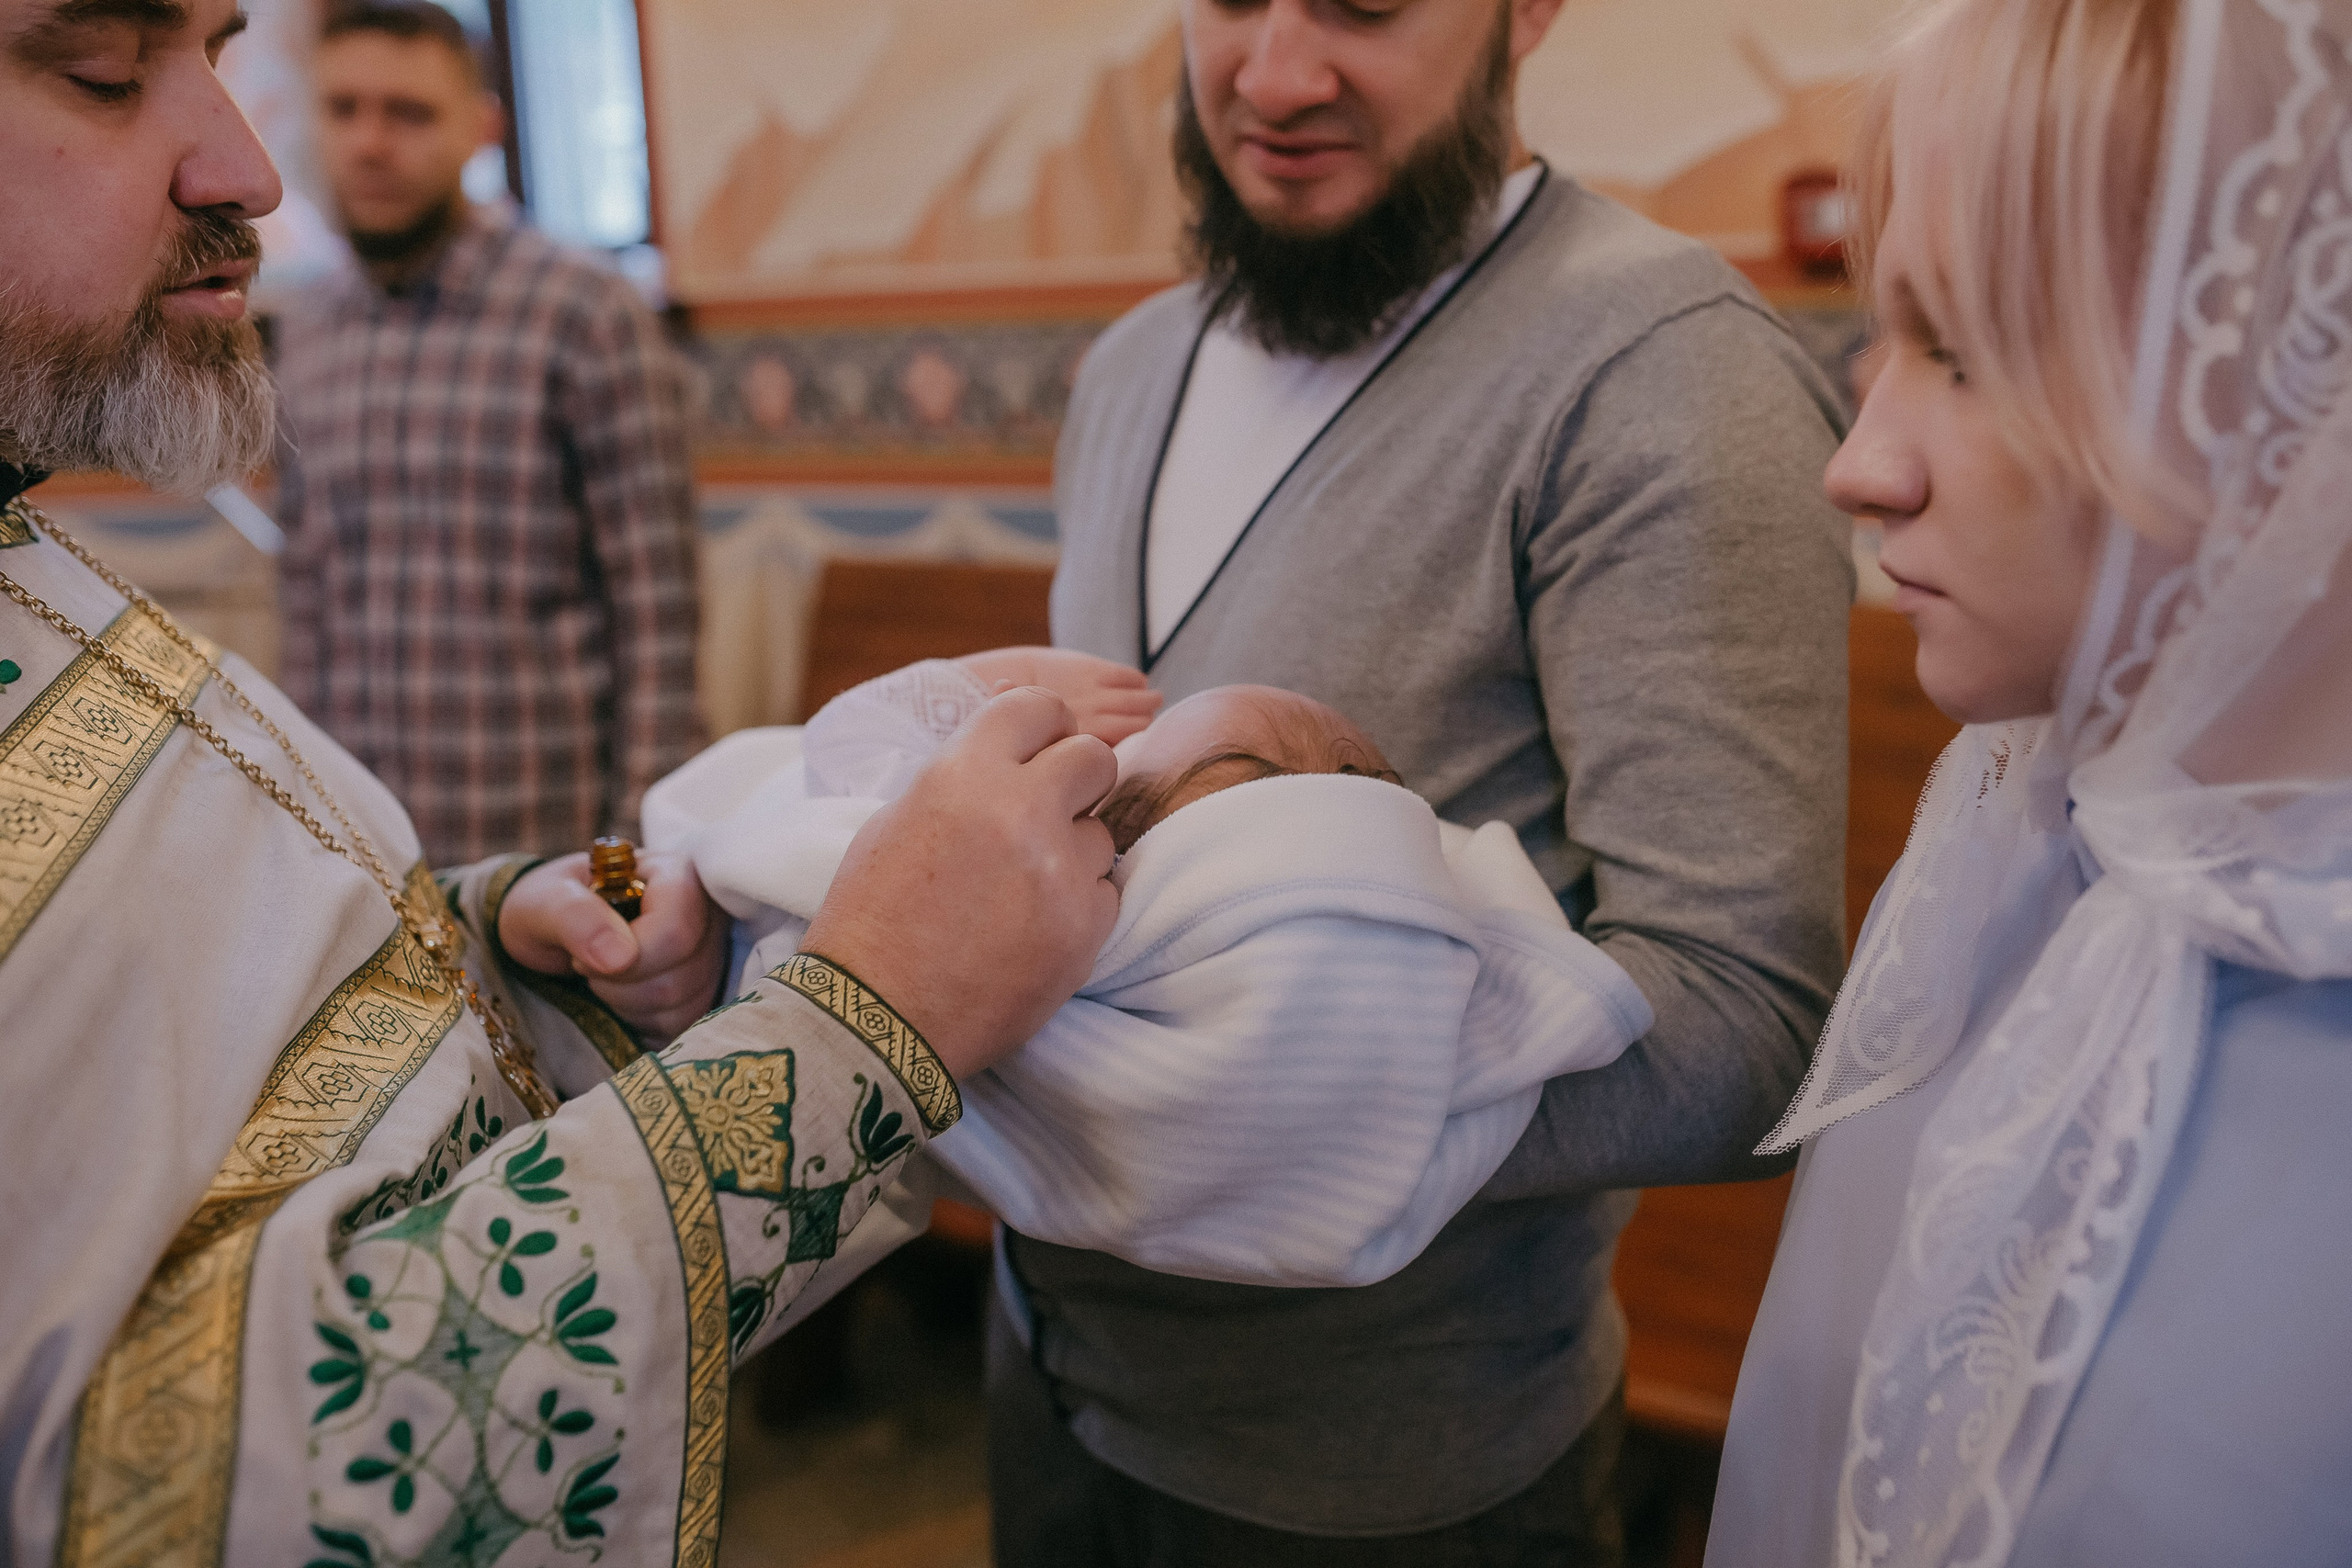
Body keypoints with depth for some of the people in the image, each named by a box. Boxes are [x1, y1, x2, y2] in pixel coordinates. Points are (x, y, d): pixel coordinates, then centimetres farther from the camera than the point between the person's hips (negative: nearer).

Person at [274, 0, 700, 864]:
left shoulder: (588, 313, -8)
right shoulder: (304, 329, 9)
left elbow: (654, 610, -10)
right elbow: (306, 588, 15)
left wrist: (644, 837, -12)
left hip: (547, 838, -5)